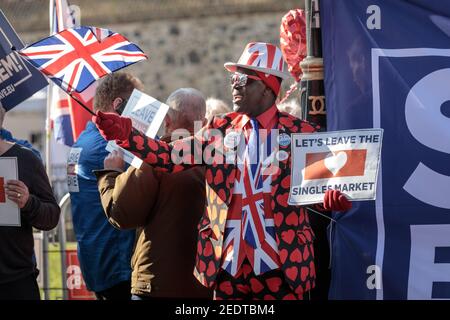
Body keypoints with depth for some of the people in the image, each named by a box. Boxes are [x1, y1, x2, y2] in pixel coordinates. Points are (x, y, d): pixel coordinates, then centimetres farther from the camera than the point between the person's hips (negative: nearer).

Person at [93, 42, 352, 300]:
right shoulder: (221, 130, 10)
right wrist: (126, 134, -11)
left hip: (280, 264, -3)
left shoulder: (298, 132, 2)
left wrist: (332, 198, -21)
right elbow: (173, 157, 1)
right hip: (228, 262, 3)